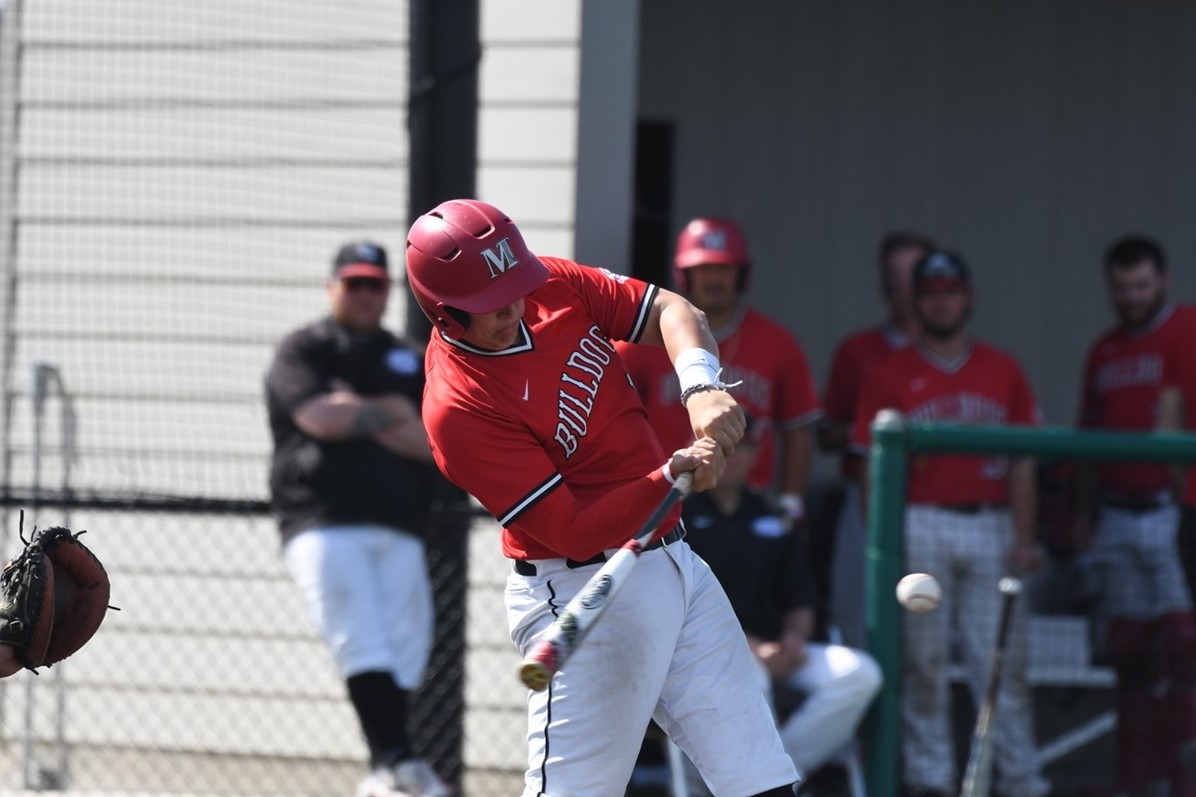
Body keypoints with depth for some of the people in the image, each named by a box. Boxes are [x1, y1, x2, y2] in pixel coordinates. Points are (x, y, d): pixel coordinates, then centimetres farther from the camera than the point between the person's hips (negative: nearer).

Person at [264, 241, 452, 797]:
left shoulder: (410, 363, 22)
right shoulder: (303, 351, 9)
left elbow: (433, 443, 7)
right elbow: (320, 417, -10)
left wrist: (357, 413, -5)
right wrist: (389, 413, 4)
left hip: (398, 529, 5)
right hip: (324, 522, -5)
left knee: (405, 649, -4)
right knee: (364, 645, -19)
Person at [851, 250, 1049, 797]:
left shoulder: (1003, 372, 11)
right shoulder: (890, 377, 5)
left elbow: (1021, 463, 8)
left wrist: (1023, 538, -1)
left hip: (991, 526, 1)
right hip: (921, 525, -1)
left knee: (1003, 659, 0)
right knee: (923, 660, 0)